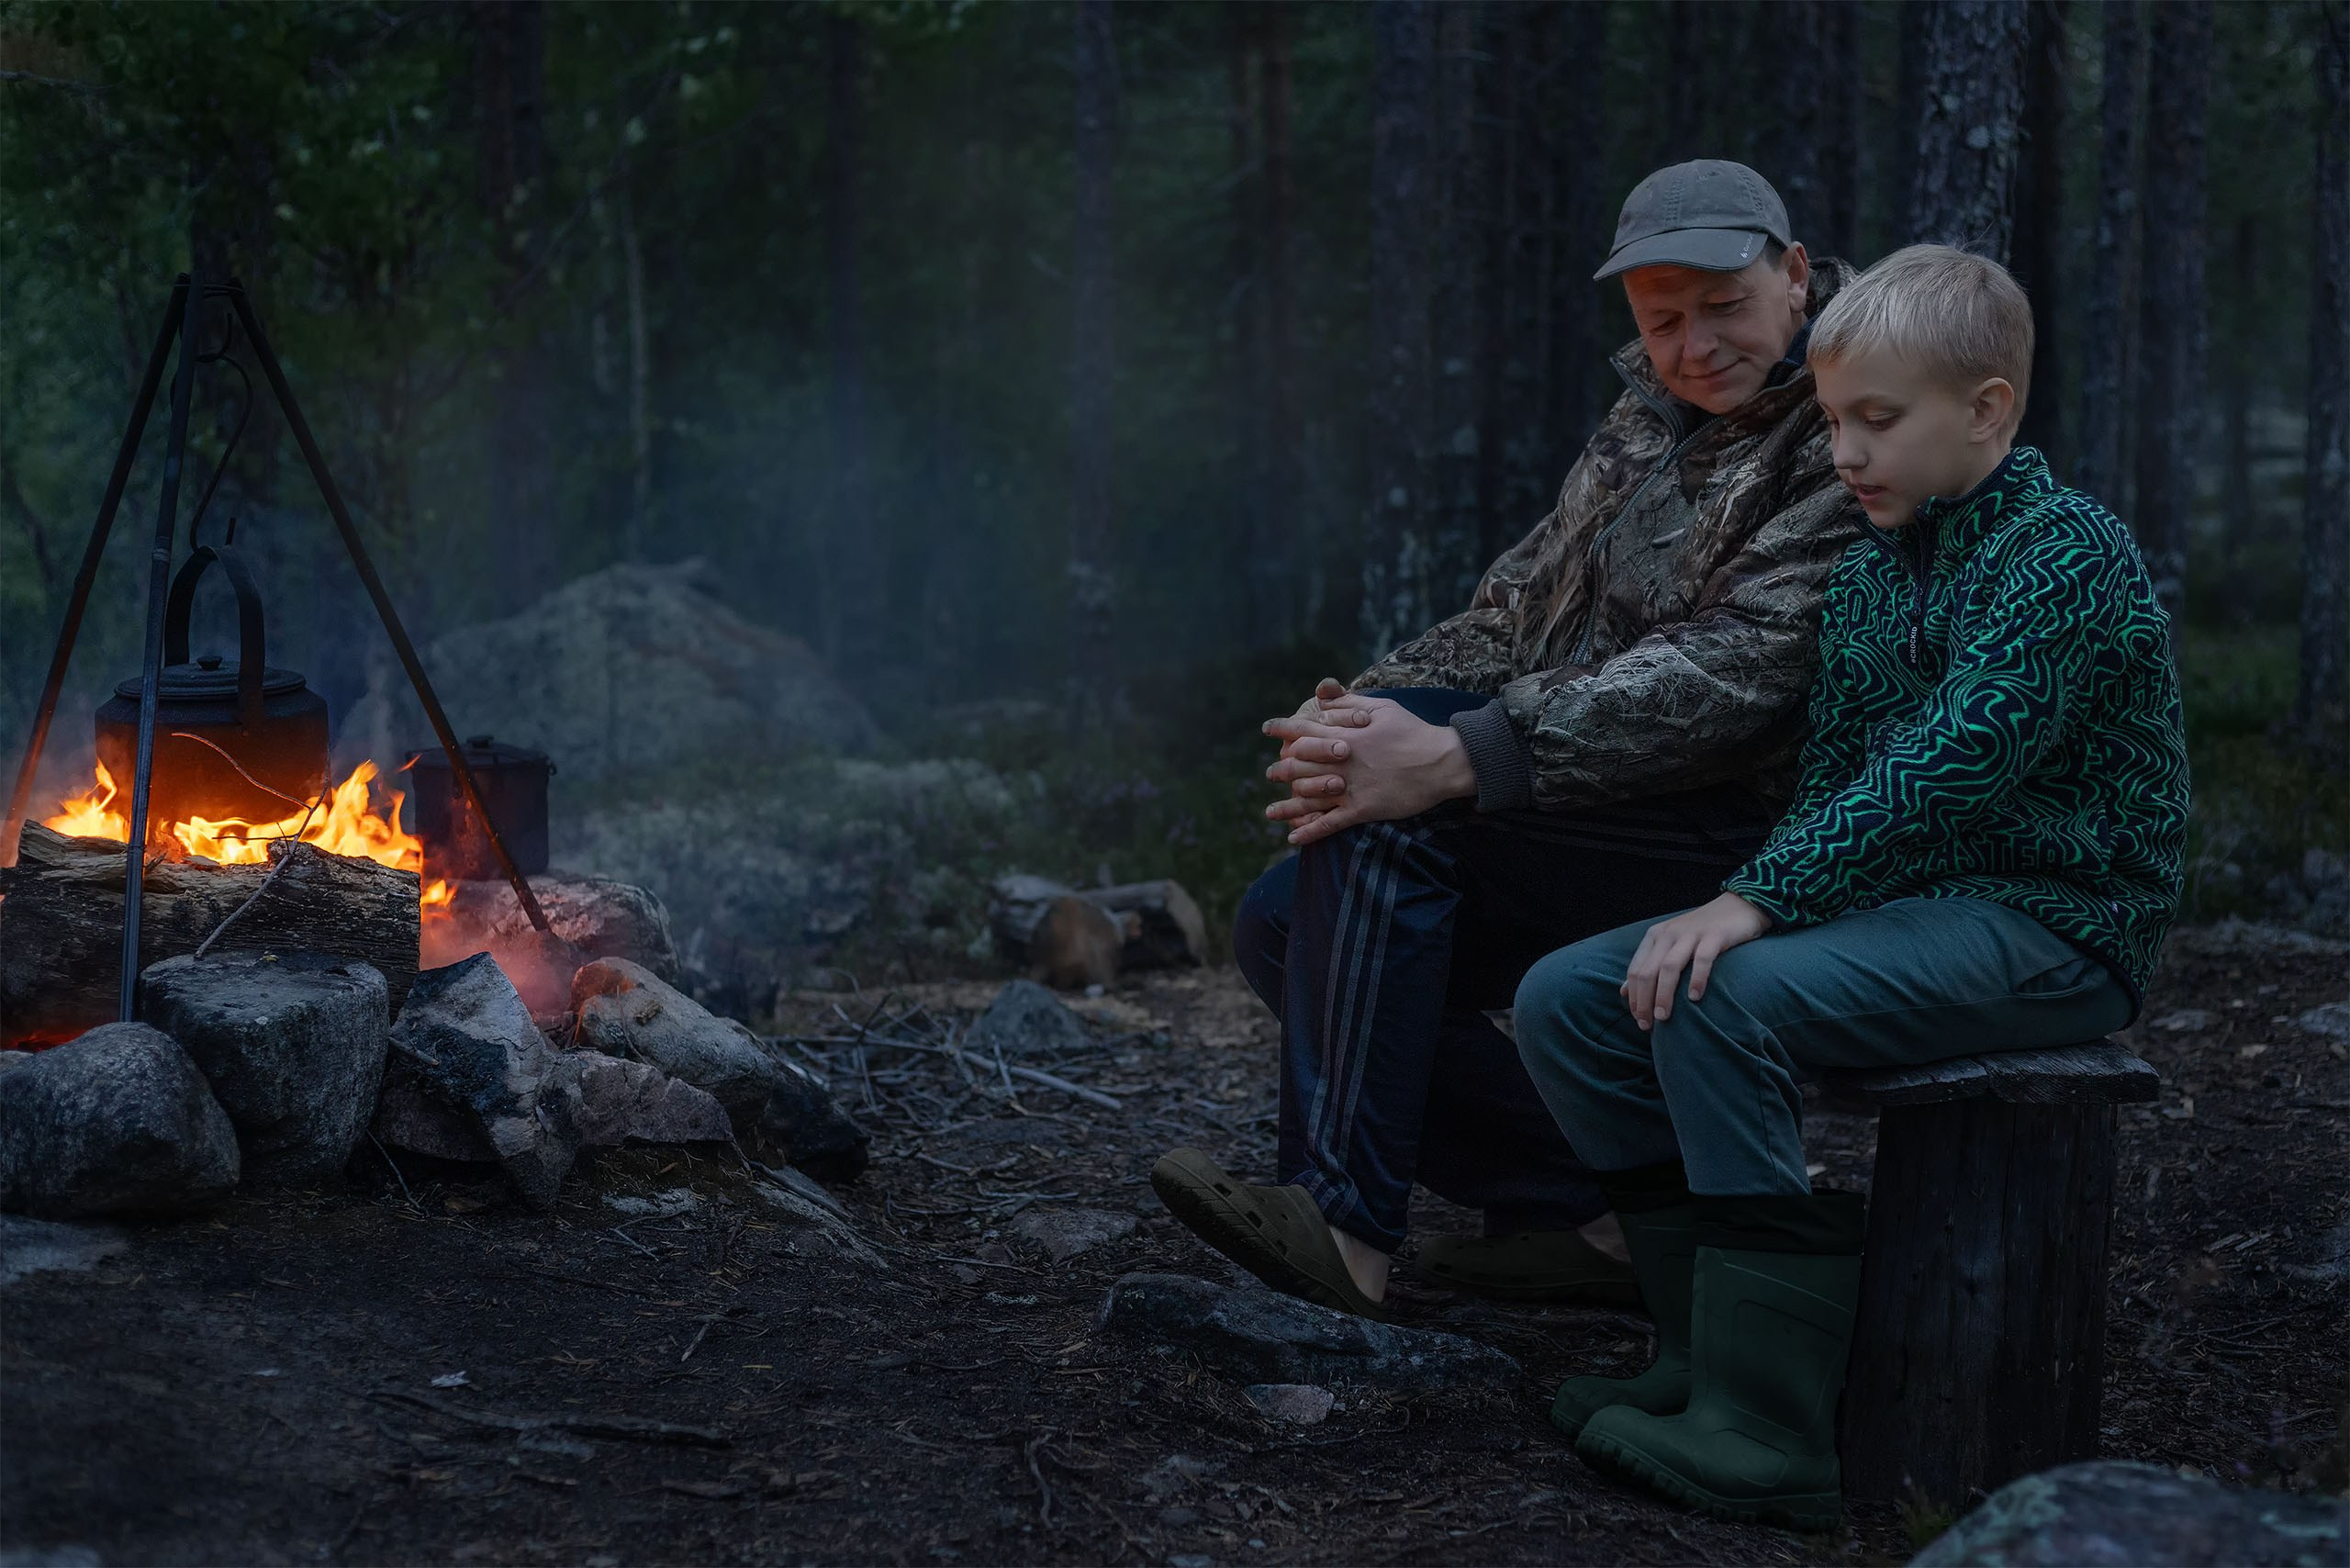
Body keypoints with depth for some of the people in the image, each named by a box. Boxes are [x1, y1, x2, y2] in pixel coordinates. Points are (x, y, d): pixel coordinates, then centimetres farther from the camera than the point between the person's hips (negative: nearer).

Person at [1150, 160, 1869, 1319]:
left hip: (1735, 845, -10)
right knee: (1282, 926, -1)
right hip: (1597, 834, 10)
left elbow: (1724, 676, -26)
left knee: (1392, 817, -27)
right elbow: (1518, 610, 16)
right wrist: (1372, 703, -6)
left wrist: (1450, 760, -34)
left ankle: (1342, 1222, -26)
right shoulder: (1646, 423, 15)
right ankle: (1590, 1214, 2)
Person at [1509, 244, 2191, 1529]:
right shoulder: (1870, 571, 14)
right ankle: (1714, 1352, 0)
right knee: (1566, 1000, -4)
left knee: (1722, 1003, -31)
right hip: (1897, 897, 9)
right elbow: (1832, 778, 13)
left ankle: (1769, 1433, -26)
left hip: (2047, 925, -9)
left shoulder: (2068, 551, -13)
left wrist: (1757, 900, -29)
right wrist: (1743, 907, -7)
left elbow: (1951, 766, -25)